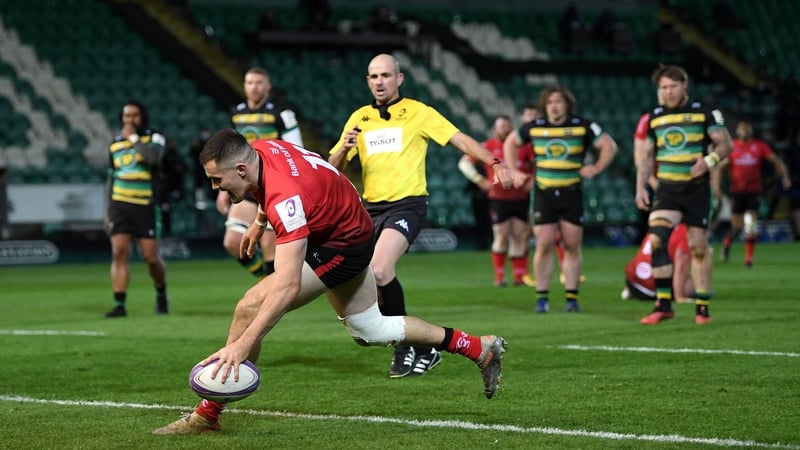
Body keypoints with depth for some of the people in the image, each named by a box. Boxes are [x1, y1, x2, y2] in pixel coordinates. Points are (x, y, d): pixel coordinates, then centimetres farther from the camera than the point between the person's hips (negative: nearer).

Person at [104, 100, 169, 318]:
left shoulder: (154, 138, 2)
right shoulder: (115, 144, 12)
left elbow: (153, 158, -21)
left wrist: (134, 138, -13)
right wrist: (108, 210, 16)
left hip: (146, 206, -3)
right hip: (120, 205, 3)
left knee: (150, 257, -3)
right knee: (119, 253, -10)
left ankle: (161, 294, 25)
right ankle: (119, 304, -10)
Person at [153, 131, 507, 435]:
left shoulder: (286, 197, -39)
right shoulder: (258, 150, -15)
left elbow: (288, 287, -46)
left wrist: (241, 344, -50)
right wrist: (259, 222, 24)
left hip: (342, 245, -10)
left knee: (251, 307, -22)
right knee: (371, 331, 22)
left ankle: (208, 415, -14)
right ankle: (481, 349, 33)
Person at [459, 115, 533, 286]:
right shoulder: (487, 147, 1)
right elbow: (464, 162, 0)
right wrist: (480, 180, -9)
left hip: (520, 199, 2)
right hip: (498, 199, -2)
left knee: (520, 236, 3)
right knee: (501, 236, -6)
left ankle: (520, 276, 8)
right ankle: (499, 277, -2)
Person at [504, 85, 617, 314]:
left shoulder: (582, 126, -2)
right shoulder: (534, 127, 3)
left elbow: (609, 145, 4)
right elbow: (510, 143, 18)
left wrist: (596, 168, -7)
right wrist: (514, 171, 10)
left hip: (572, 194, 0)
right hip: (544, 194, 0)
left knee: (572, 247, 1)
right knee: (544, 245, -6)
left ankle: (572, 298, 8)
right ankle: (542, 298, 1)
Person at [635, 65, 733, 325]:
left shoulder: (703, 113, -1)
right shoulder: (655, 117, 10)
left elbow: (725, 143, -2)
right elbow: (646, 155, 16)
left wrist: (709, 160, -21)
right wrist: (641, 188, 6)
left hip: (697, 189, -2)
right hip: (667, 190, 2)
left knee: (698, 247, 0)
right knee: (656, 240, -16)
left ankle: (702, 307, 11)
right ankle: (663, 304, -11)